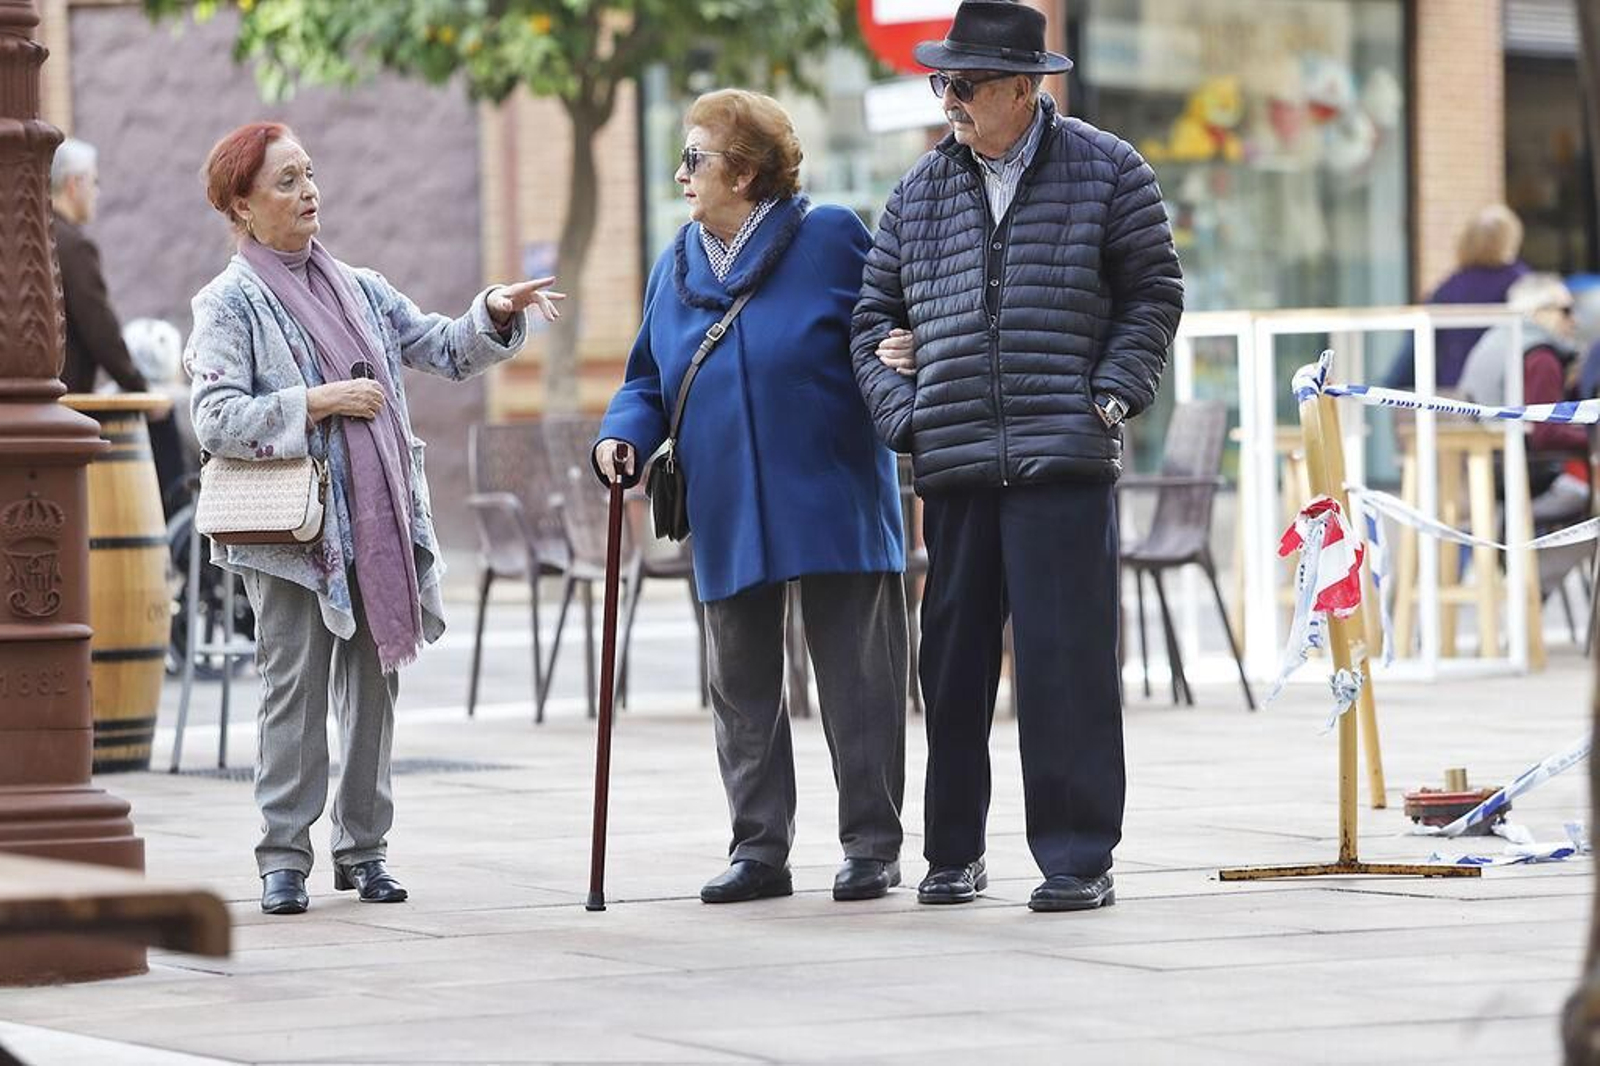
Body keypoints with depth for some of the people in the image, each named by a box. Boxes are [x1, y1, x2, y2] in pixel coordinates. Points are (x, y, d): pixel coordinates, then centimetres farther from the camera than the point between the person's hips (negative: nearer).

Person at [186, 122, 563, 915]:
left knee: (372, 688, 8)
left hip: (379, 523, 5)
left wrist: (494, 315, -3)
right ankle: (284, 857, 1)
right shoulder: (231, 303, -2)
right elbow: (216, 419, -12)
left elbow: (446, 352, 16)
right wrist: (319, 402, -16)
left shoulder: (358, 289, 16)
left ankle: (362, 848, 17)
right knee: (295, 692, -5)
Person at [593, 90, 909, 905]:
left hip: (834, 508, -5)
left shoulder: (830, 238, -4)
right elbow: (649, 381, 16)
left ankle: (872, 845, 9)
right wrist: (624, 437, -3)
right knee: (742, 690, 8)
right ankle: (759, 848, 16)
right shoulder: (676, 267, 11)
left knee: (856, 679, 1)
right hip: (728, 521, 5)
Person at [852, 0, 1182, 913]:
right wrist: (904, 414, 4)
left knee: (1066, 658, -7)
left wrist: (1110, 396, -4)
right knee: (954, 658, 7)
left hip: (1065, 460, -4)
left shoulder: (1105, 172, 4)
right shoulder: (919, 194, 13)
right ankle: (954, 851, 18)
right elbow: (877, 316, 19)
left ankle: (1079, 857, -2)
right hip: (954, 465, 4)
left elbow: (1155, 292, 6)